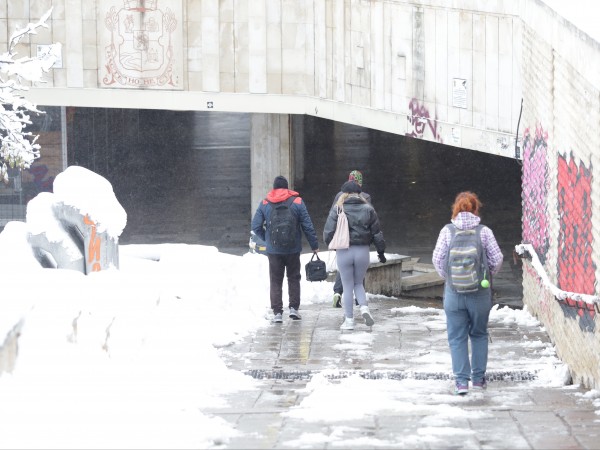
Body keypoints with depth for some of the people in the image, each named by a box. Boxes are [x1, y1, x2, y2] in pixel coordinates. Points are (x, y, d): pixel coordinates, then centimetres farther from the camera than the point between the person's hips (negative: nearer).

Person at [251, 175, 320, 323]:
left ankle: (277, 312, 1)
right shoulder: (297, 202, -3)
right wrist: (314, 245, 5)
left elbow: (256, 226, -2)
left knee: (275, 281, 7)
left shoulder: (264, 203, -1)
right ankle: (294, 308, 8)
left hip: (273, 250, 0)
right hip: (293, 249, 0)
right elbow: (307, 226, -3)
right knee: (294, 278, 15)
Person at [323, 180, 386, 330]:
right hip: (362, 251, 2)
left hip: (344, 252, -2)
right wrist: (381, 251, 19)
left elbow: (328, 233, -7)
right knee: (358, 283, 19)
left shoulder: (337, 209, -5)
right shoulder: (368, 209, 2)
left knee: (348, 287, 9)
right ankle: (364, 307, -6)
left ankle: (349, 320, 9)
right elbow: (377, 233, 6)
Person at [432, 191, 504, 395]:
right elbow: (497, 259, -5)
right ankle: (478, 377, 19)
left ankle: (461, 381, 0)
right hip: (480, 292, 1)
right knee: (479, 334, 16)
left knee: (457, 337, 5)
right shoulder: (484, 232, -6)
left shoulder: (447, 231, -5)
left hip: (454, 291, 0)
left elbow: (437, 259, -5)